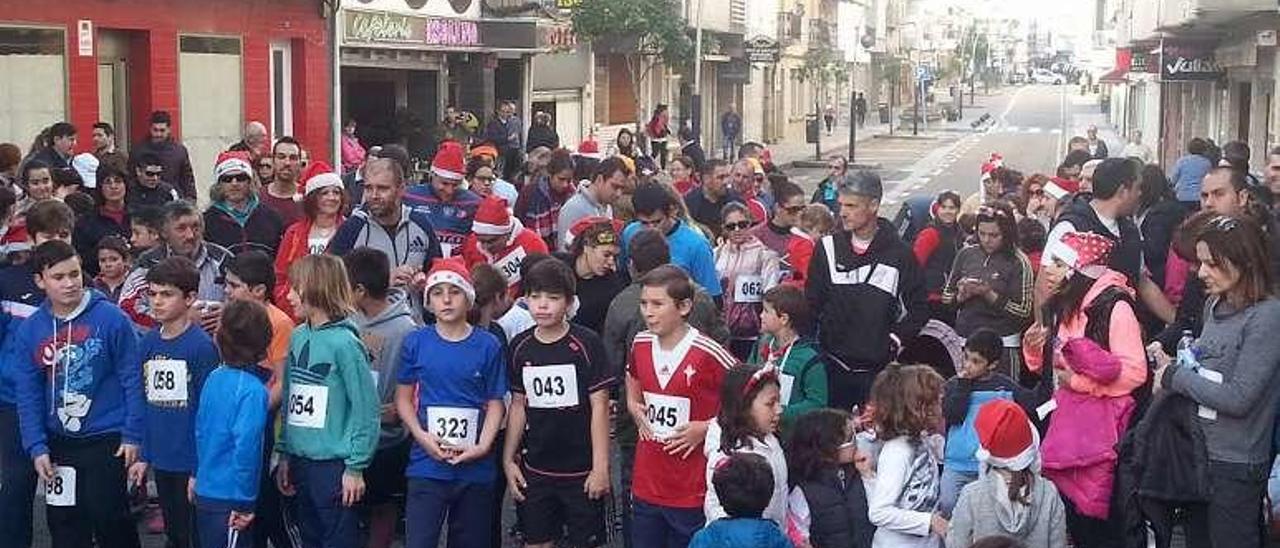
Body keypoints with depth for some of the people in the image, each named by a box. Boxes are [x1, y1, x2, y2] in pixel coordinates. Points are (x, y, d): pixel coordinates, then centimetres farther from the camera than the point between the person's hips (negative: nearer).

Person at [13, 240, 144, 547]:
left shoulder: (111, 319, -10)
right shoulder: (29, 330, 0)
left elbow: (132, 380, -7)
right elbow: (28, 394, 2)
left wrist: (133, 435, -9)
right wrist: (36, 447, -3)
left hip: (108, 440, -4)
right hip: (59, 444, 4)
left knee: (109, 517, -1)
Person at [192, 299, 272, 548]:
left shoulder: (213, 378, 3)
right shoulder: (252, 390, -19)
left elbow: (200, 431, 11)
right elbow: (245, 446, -22)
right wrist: (244, 504, -15)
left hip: (204, 491, 7)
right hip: (229, 499, -7)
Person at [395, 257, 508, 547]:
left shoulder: (488, 346, -1)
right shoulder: (416, 343, 1)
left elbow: (495, 403, 1)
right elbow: (403, 397, 5)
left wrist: (483, 447, -12)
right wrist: (422, 436, -11)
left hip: (476, 467, 1)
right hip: (427, 466, 0)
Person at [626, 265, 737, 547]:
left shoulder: (707, 354, -16)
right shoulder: (641, 345, 2)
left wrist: (706, 428, -16)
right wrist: (635, 409, 6)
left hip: (692, 493, -5)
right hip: (646, 486, 5)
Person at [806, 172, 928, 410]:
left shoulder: (899, 254, -2)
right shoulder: (828, 248, 3)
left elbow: (919, 307, 5)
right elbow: (811, 303, 8)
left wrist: (897, 337, -5)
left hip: (879, 368, -1)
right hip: (833, 365, 2)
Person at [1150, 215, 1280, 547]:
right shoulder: (1214, 305, 7)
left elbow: (1238, 399, -22)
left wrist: (1175, 376, -14)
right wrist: (1172, 365, -2)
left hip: (1235, 466, -8)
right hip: (1199, 451, 8)